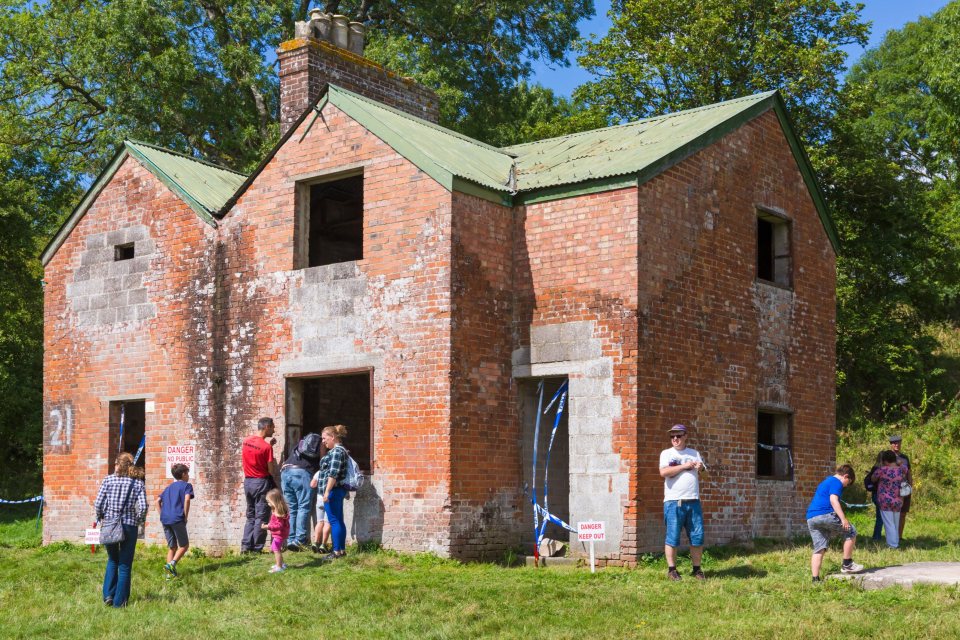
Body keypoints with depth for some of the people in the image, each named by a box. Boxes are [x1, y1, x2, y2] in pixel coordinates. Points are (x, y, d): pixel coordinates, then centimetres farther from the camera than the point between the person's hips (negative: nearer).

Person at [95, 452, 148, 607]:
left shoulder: (108, 480, -1)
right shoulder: (138, 483, -1)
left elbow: (98, 503, -7)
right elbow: (142, 507, -12)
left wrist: (100, 518, 10)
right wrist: (138, 520, 6)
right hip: (129, 526, -1)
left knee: (112, 560, 22)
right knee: (125, 565, 9)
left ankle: (108, 595, 11)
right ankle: (119, 601, 10)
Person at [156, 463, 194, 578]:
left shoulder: (169, 487, 23)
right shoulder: (186, 485, 4)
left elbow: (158, 501, 16)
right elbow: (187, 499, -14)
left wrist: (162, 515, 14)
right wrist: (185, 517, -8)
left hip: (165, 520, 6)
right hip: (177, 520, -6)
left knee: (172, 547, 14)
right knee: (184, 546, 6)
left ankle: (170, 573, 6)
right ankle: (171, 564, -16)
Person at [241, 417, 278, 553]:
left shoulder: (246, 442, 3)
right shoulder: (266, 447, -17)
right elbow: (272, 471, -14)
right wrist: (274, 462, 6)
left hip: (248, 481, 7)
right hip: (262, 482, -7)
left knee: (250, 516, 16)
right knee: (261, 517, 3)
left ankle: (245, 546, 11)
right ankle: (256, 548, 4)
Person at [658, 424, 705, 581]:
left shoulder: (694, 453, 17)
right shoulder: (666, 453, 5)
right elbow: (663, 472, -11)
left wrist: (700, 468, -9)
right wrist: (684, 466, -11)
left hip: (693, 501, 3)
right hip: (674, 502, -3)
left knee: (697, 537, 4)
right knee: (672, 537, -2)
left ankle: (697, 569, 13)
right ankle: (671, 569, 5)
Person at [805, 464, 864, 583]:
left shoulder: (825, 482, 30)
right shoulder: (837, 482, 1)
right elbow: (833, 500, -14)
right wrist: (844, 519, -18)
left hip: (810, 518, 9)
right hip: (825, 514, -9)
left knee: (819, 549, 8)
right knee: (851, 531, 5)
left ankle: (815, 579, 1)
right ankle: (847, 565, 7)